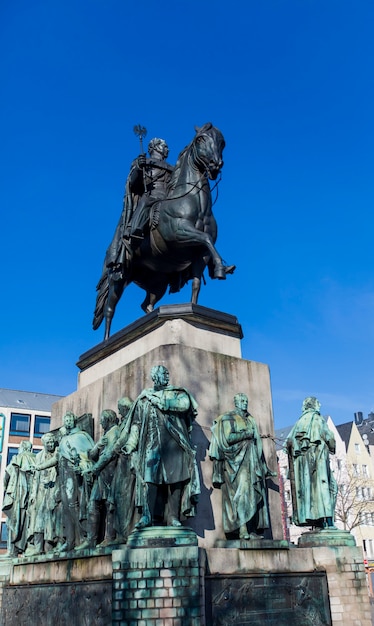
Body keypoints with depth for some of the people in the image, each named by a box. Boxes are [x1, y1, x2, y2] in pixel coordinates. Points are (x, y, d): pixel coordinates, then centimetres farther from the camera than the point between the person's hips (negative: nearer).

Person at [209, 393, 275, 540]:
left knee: (253, 494, 0)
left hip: (252, 462, 7)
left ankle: (252, 529, 0)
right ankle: (242, 529, -18)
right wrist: (246, 434, -8)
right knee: (242, 492, -15)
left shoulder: (250, 420, 21)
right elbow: (228, 437, -13)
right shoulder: (229, 418, 1)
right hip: (237, 461, -6)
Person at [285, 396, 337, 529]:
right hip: (317, 455, -5)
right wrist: (332, 448, 17)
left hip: (302, 459, 5)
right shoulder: (318, 419, 4)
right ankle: (328, 521, -17)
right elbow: (329, 438, -1)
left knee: (306, 488, 3)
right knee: (323, 485, -8)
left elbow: (289, 441, 10)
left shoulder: (299, 422, 17)